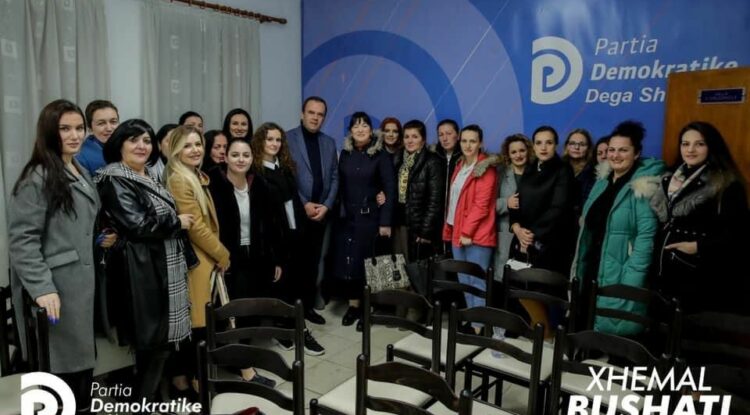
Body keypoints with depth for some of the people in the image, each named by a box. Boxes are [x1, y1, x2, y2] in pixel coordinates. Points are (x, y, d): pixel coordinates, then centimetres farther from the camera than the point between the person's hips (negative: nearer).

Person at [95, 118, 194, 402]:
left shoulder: (150, 177, 15)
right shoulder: (114, 180, -10)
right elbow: (136, 224, -20)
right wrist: (177, 223, -8)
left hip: (165, 266, 8)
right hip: (142, 270, -8)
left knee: (162, 338, 13)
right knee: (153, 340, -2)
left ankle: (148, 393, 27)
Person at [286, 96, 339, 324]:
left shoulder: (329, 143, 11)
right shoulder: (287, 138, -3)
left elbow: (334, 178, 9)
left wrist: (326, 205, -4)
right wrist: (304, 204, -12)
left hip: (320, 213, 4)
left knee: (313, 262, 11)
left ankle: (308, 305, 23)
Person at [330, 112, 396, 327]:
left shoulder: (380, 154, -5)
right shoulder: (345, 153, 6)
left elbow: (390, 189, -9)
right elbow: (340, 185, 6)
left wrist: (385, 222, -13)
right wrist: (339, 210, -5)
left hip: (370, 217, -3)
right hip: (346, 216, 3)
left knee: (366, 261, 3)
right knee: (346, 261, 2)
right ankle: (353, 305, 16)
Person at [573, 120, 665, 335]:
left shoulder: (643, 186, -11)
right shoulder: (602, 181, 12)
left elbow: (646, 236, -19)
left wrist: (630, 282, -24)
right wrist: (580, 271, 11)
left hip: (618, 277, -7)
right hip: (591, 272, 7)